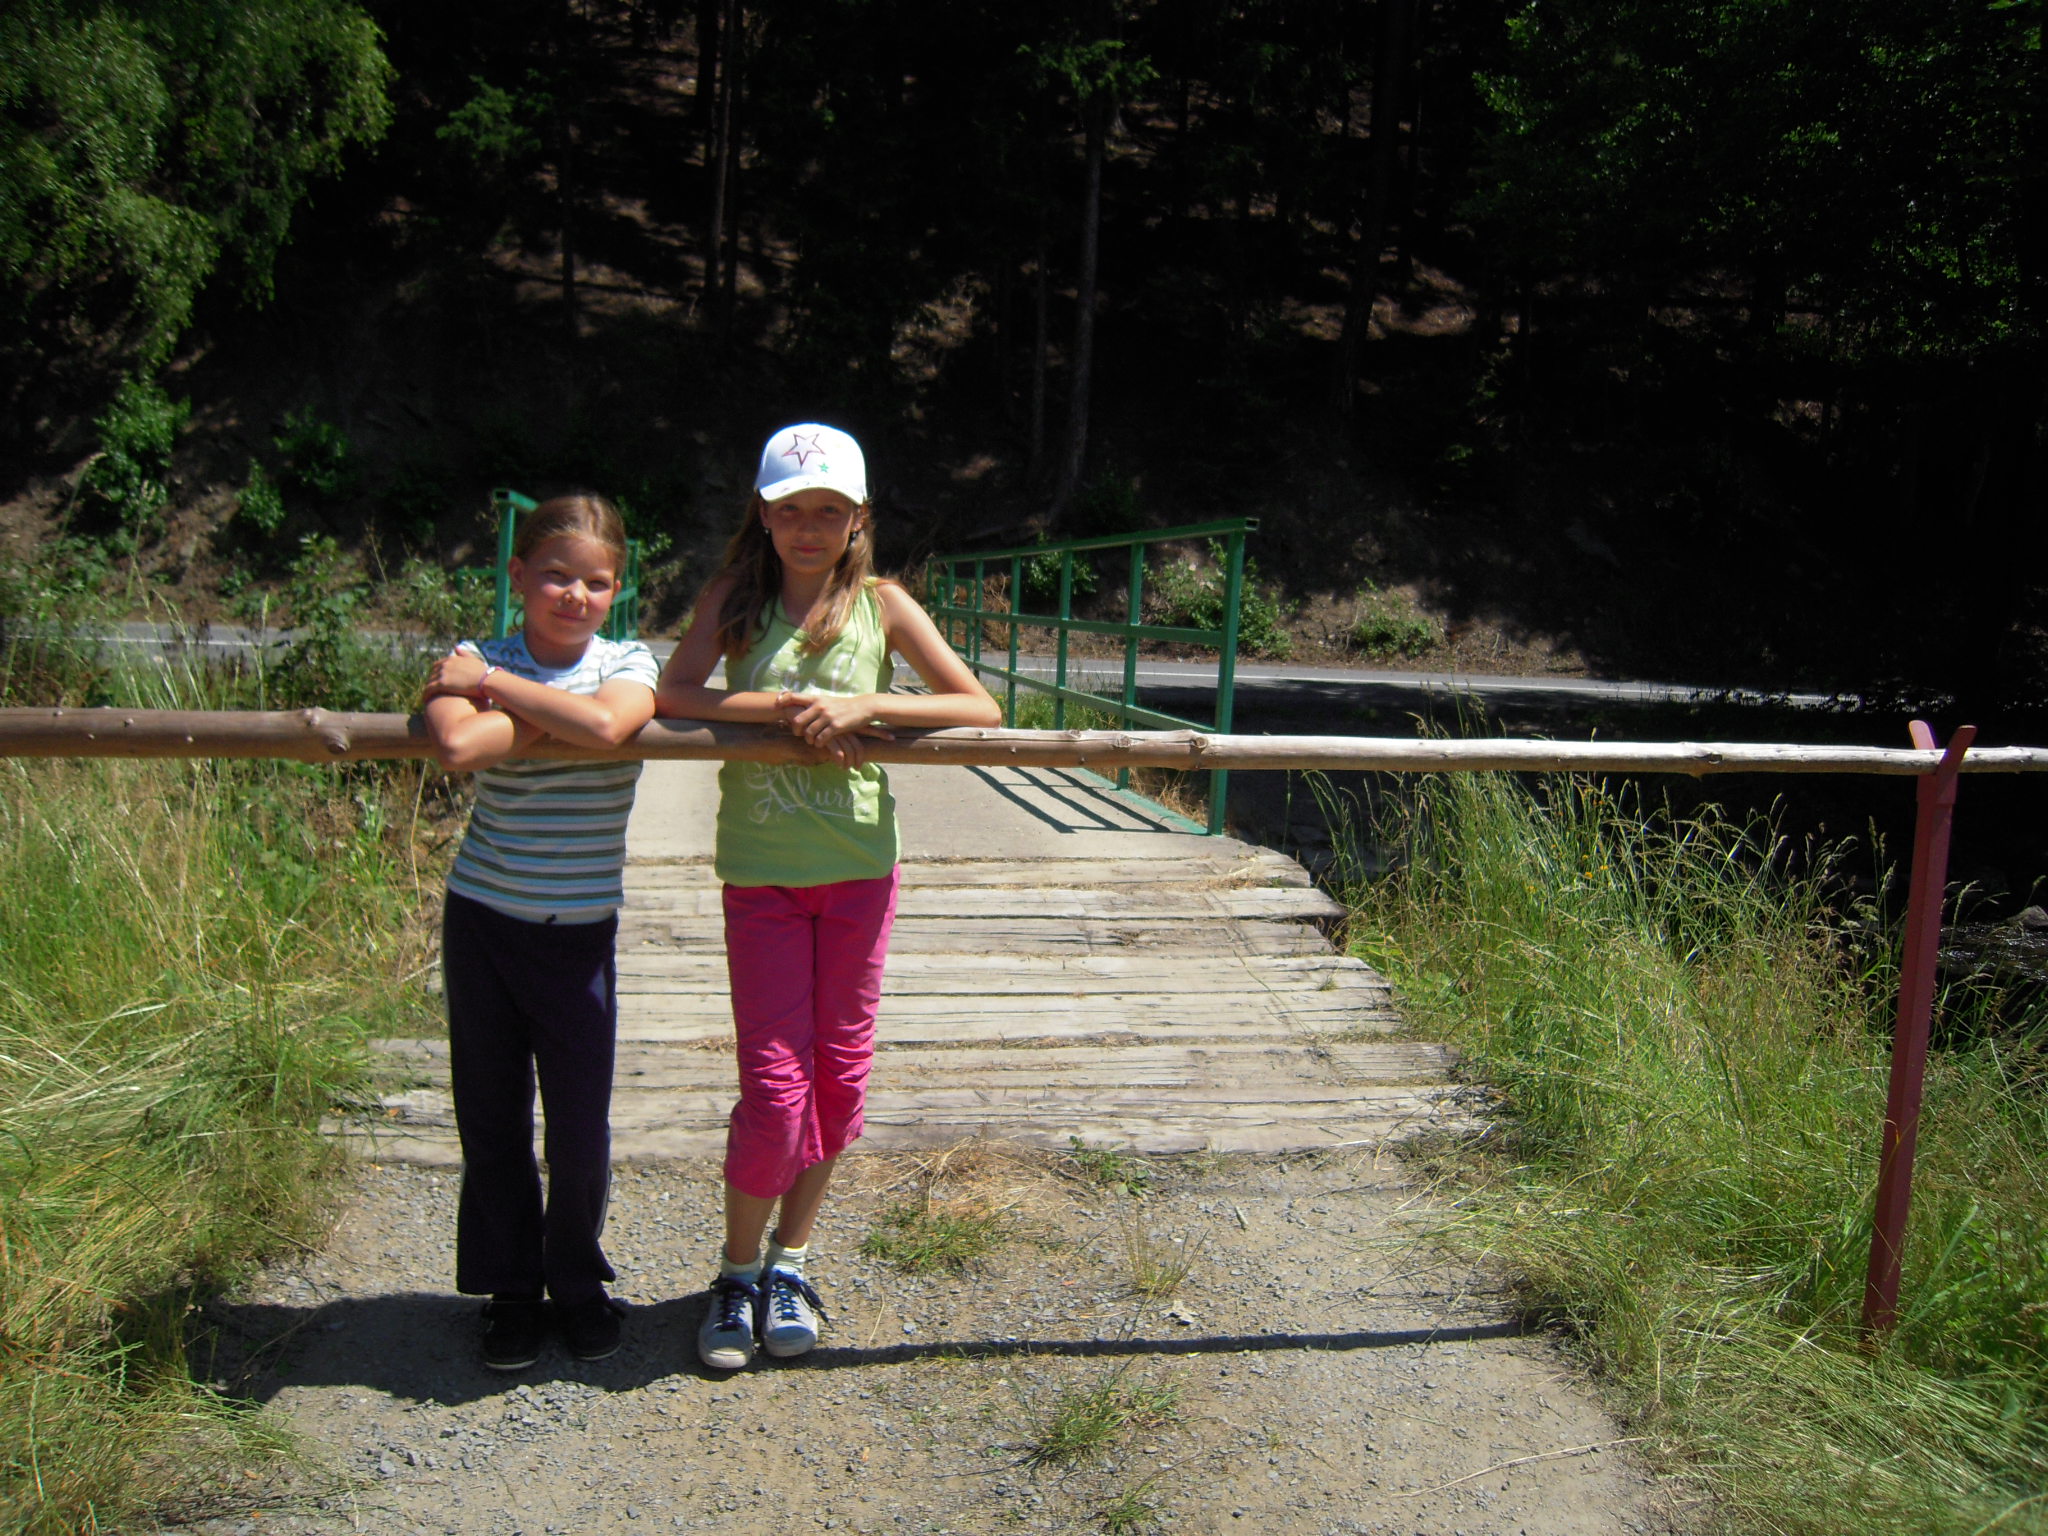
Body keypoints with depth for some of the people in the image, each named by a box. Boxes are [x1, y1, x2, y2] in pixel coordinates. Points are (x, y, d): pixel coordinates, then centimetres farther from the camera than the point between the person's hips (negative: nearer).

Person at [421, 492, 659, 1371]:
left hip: (579, 932, 0)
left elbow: (606, 724, -28)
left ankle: (577, 1283, 28)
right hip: (483, 922, 0)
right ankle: (510, 1291, 27)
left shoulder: (626, 663, -3)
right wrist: (552, 709, -22)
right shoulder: (476, 664, -5)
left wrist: (492, 685, -21)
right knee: (493, 1118, 9)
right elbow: (457, 748, -27)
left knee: (582, 1123, 5)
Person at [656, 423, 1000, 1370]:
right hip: (761, 873, -1)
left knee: (840, 1077, 8)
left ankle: (790, 1260, 28)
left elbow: (981, 709, -6)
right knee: (775, 1087, -3)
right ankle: (738, 1273, 19)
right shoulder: (734, 598, 1)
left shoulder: (881, 605, 0)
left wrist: (862, 705, -17)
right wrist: (786, 706, -22)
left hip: (858, 868, 1)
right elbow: (670, 698, -13)